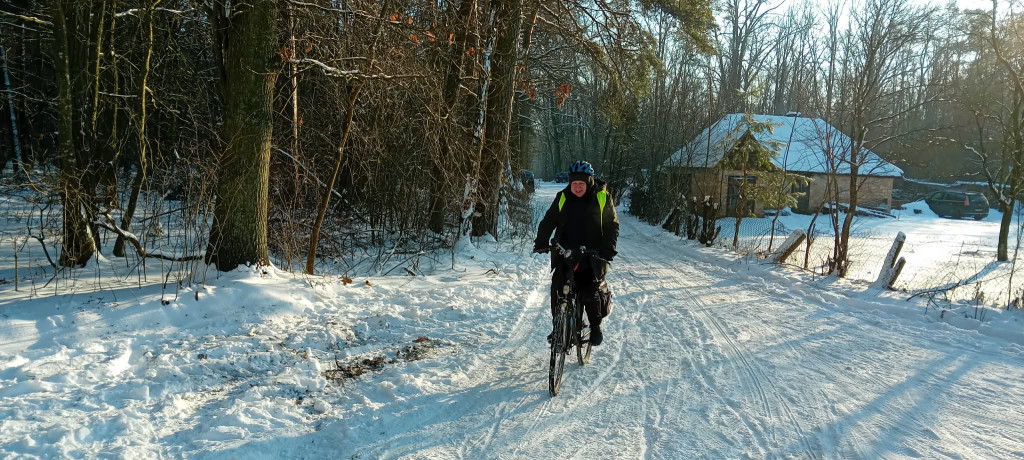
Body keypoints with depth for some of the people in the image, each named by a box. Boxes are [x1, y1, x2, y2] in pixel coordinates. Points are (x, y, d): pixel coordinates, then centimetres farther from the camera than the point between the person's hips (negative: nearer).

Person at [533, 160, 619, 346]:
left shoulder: (602, 198, 1)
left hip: (591, 256, -3)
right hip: (564, 254, 3)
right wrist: (541, 243, -2)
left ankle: (596, 326, 11)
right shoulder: (562, 198, 7)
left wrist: (608, 250, -10)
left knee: (589, 292, -13)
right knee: (557, 291, -3)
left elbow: (612, 226, 2)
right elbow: (548, 221, 12)